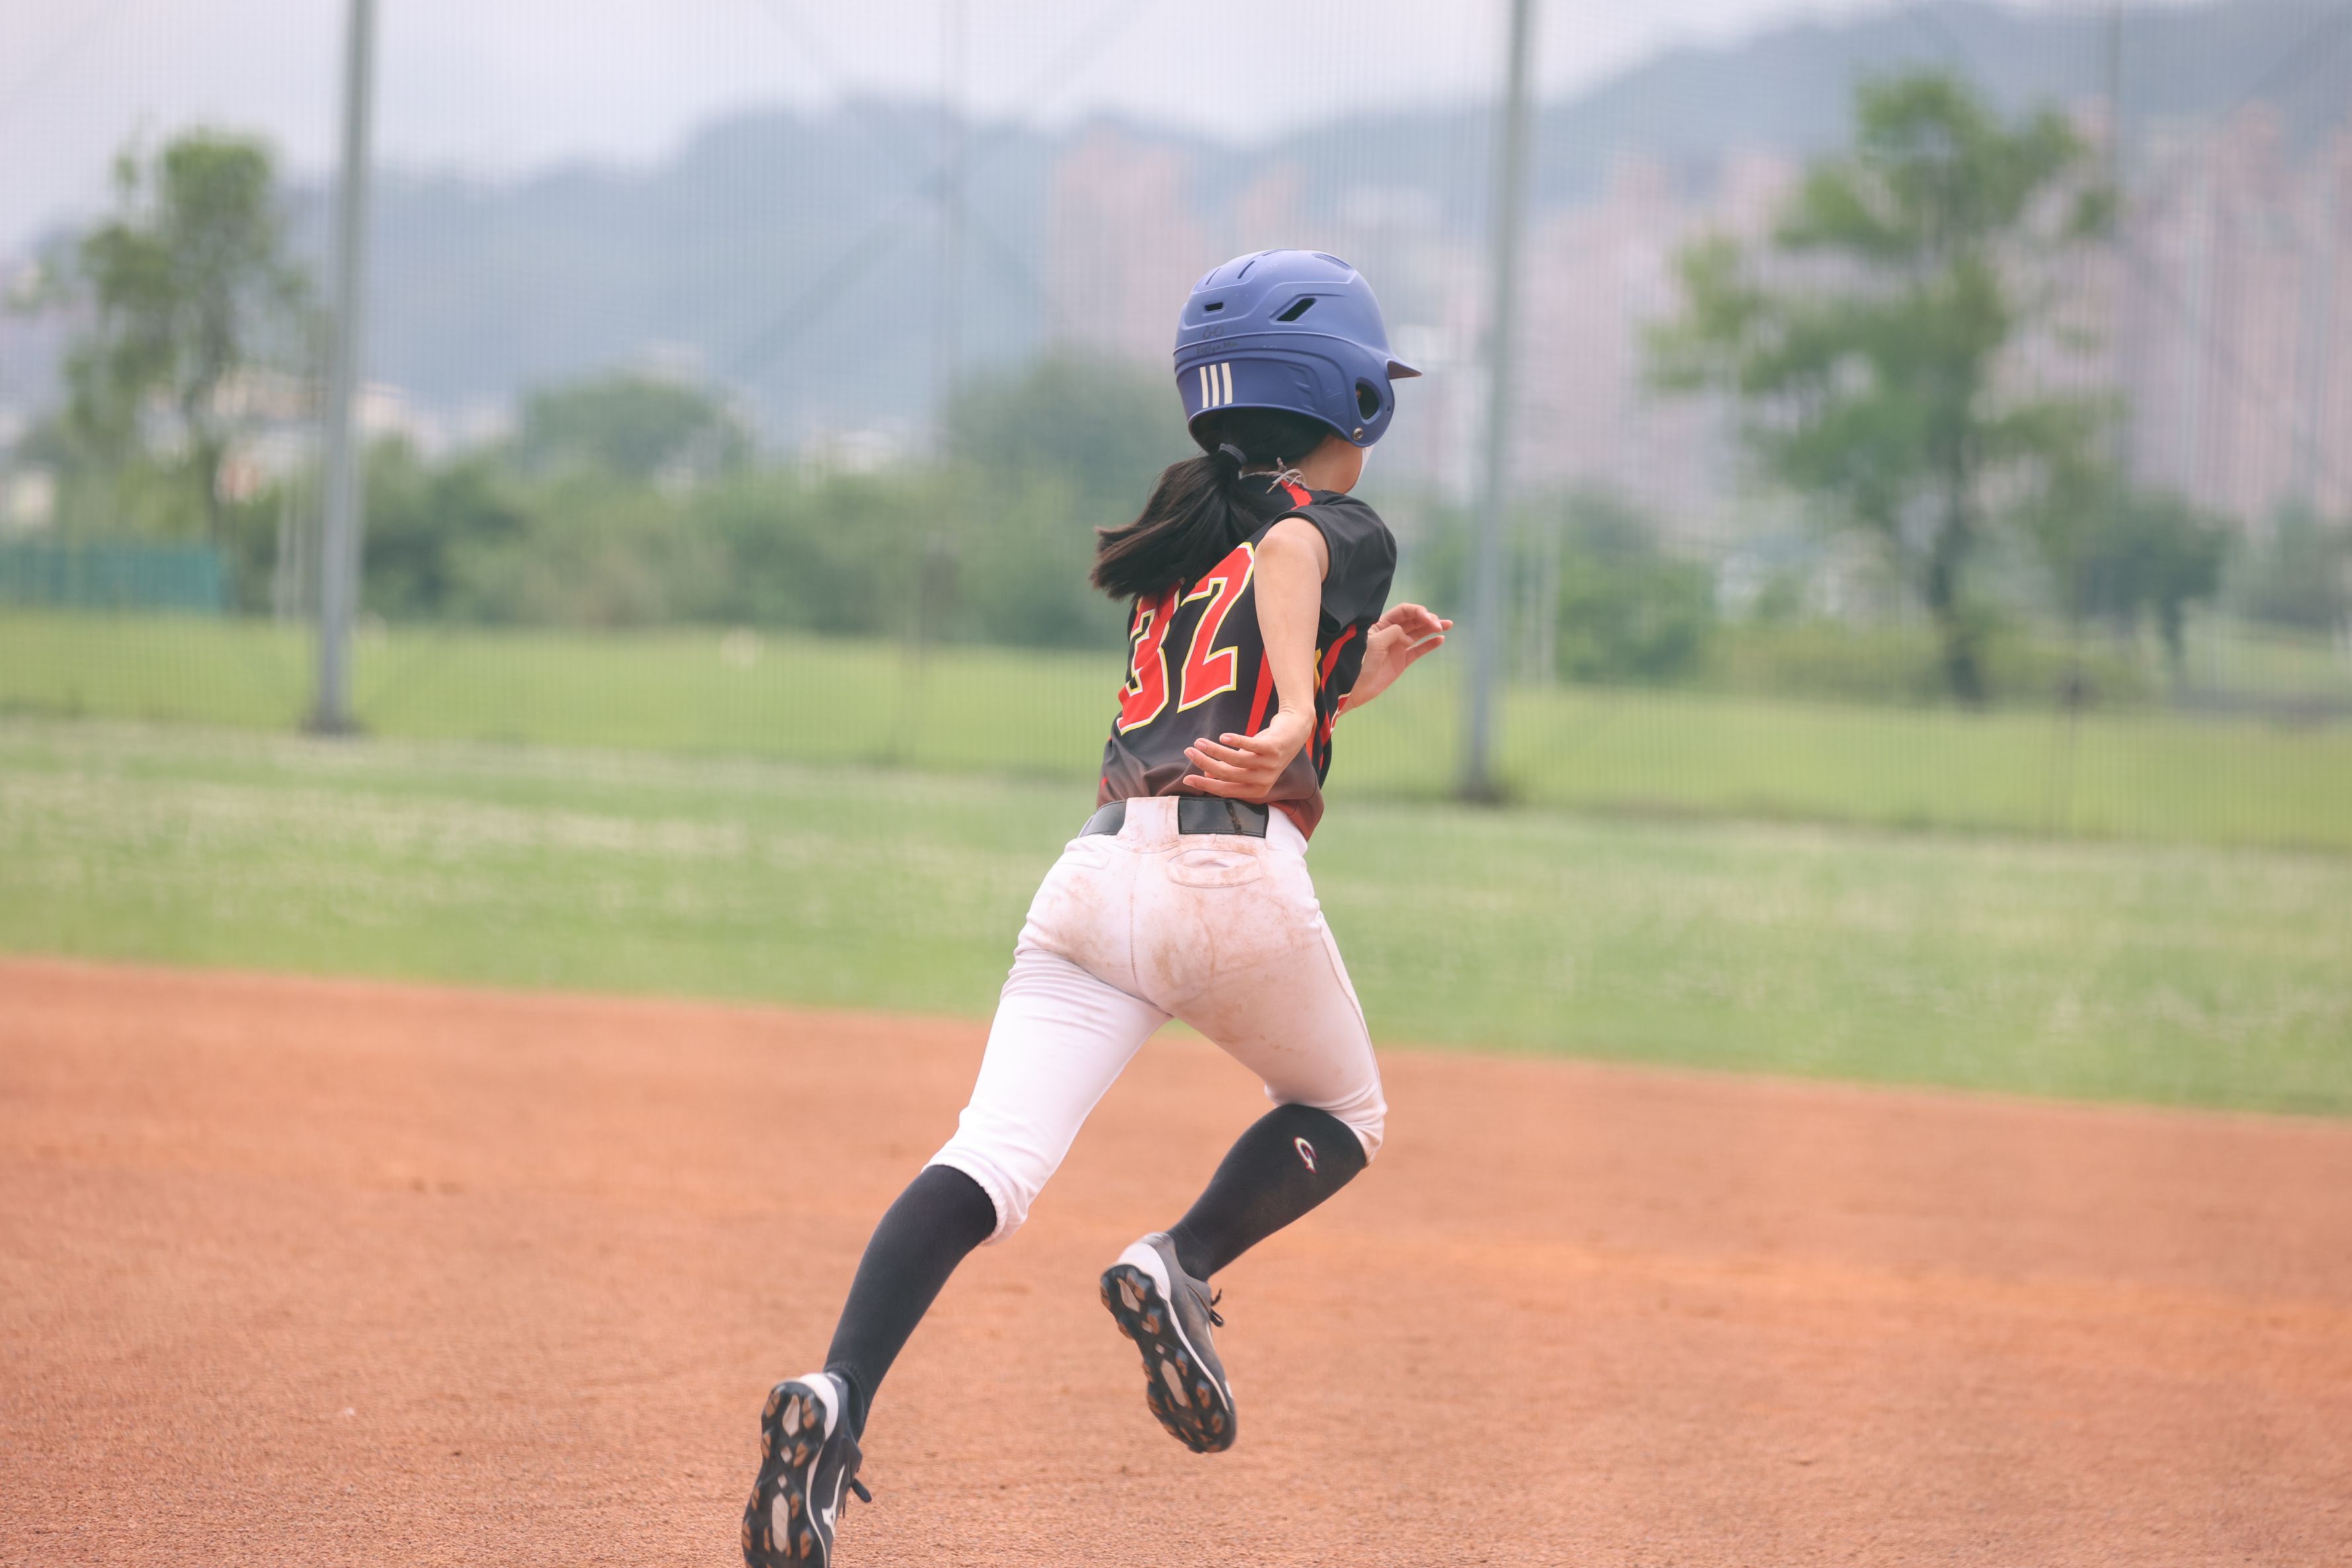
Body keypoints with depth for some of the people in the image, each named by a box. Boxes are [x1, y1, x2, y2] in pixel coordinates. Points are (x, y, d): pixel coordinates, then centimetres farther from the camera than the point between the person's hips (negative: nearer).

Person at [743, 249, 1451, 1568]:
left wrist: (1361, 676, 43)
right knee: (1342, 1116, 22)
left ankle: (838, 1401, -32)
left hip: (1101, 867, 5)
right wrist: (1298, 710, -30)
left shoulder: (1182, 531, 28)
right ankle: (1180, 1268, -5)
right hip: (1239, 877, -5)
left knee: (992, 1163, -9)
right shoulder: (1351, 531, 8)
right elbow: (1289, 546, -17)